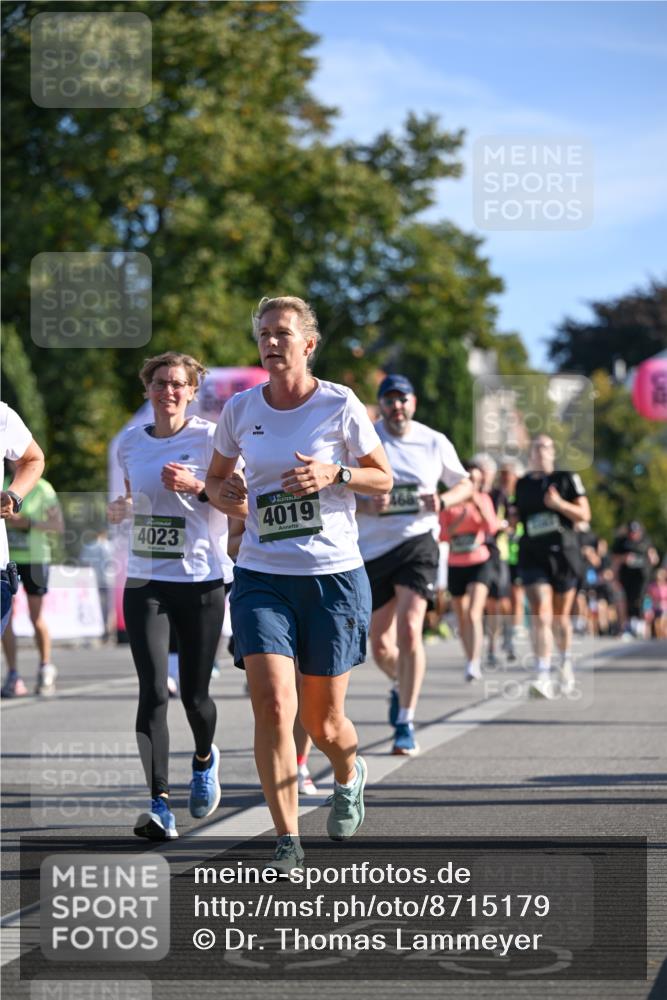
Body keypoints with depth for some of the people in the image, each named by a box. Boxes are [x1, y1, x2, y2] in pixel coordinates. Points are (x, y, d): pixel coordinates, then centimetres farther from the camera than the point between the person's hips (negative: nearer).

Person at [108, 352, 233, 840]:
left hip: (202, 580, -2)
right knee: (153, 693, -12)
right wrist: (121, 509, 4)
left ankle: (204, 759, 39)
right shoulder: (131, 443, 9)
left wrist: (196, 487, -19)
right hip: (145, 581, 2)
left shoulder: (211, 438, -3)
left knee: (194, 695, 4)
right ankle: (160, 805, -16)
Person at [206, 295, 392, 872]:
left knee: (323, 723, 5)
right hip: (261, 576, 2)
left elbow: (384, 479, 4)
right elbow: (217, 476, 19)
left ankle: (349, 773, 42)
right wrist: (223, 495, -4)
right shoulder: (240, 409, 4)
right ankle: (288, 842, -7)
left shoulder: (340, 404, -4)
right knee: (271, 705, -16)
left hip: (334, 575, -2)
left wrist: (334, 473, -15)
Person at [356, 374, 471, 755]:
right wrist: (366, 506, -18)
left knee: (409, 631, -19)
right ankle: (402, 686, 44)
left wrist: (443, 501, -6)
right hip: (371, 548, 2)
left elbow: (465, 483, 16)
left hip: (418, 542, -2)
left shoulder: (435, 442, 3)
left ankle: (405, 724, -13)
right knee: (380, 645, 9)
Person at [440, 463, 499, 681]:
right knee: (462, 619, 8)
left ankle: (474, 664, -26)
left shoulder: (483, 499, 3)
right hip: (456, 565, 2)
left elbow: (492, 529, -9)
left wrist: (479, 506, -21)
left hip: (479, 562, -2)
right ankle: (471, 661, 21)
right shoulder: (450, 503, 2)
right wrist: (458, 521, -17)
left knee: (474, 613, -19)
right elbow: (442, 534, -2)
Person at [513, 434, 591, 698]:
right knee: (541, 615, -16)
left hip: (563, 554, 0)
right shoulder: (521, 485, 10)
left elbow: (584, 514, -2)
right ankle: (543, 676, -24)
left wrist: (559, 504, -17)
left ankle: (566, 662, 37)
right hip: (533, 556, 0)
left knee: (560, 616, 10)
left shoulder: (567, 479, 3)